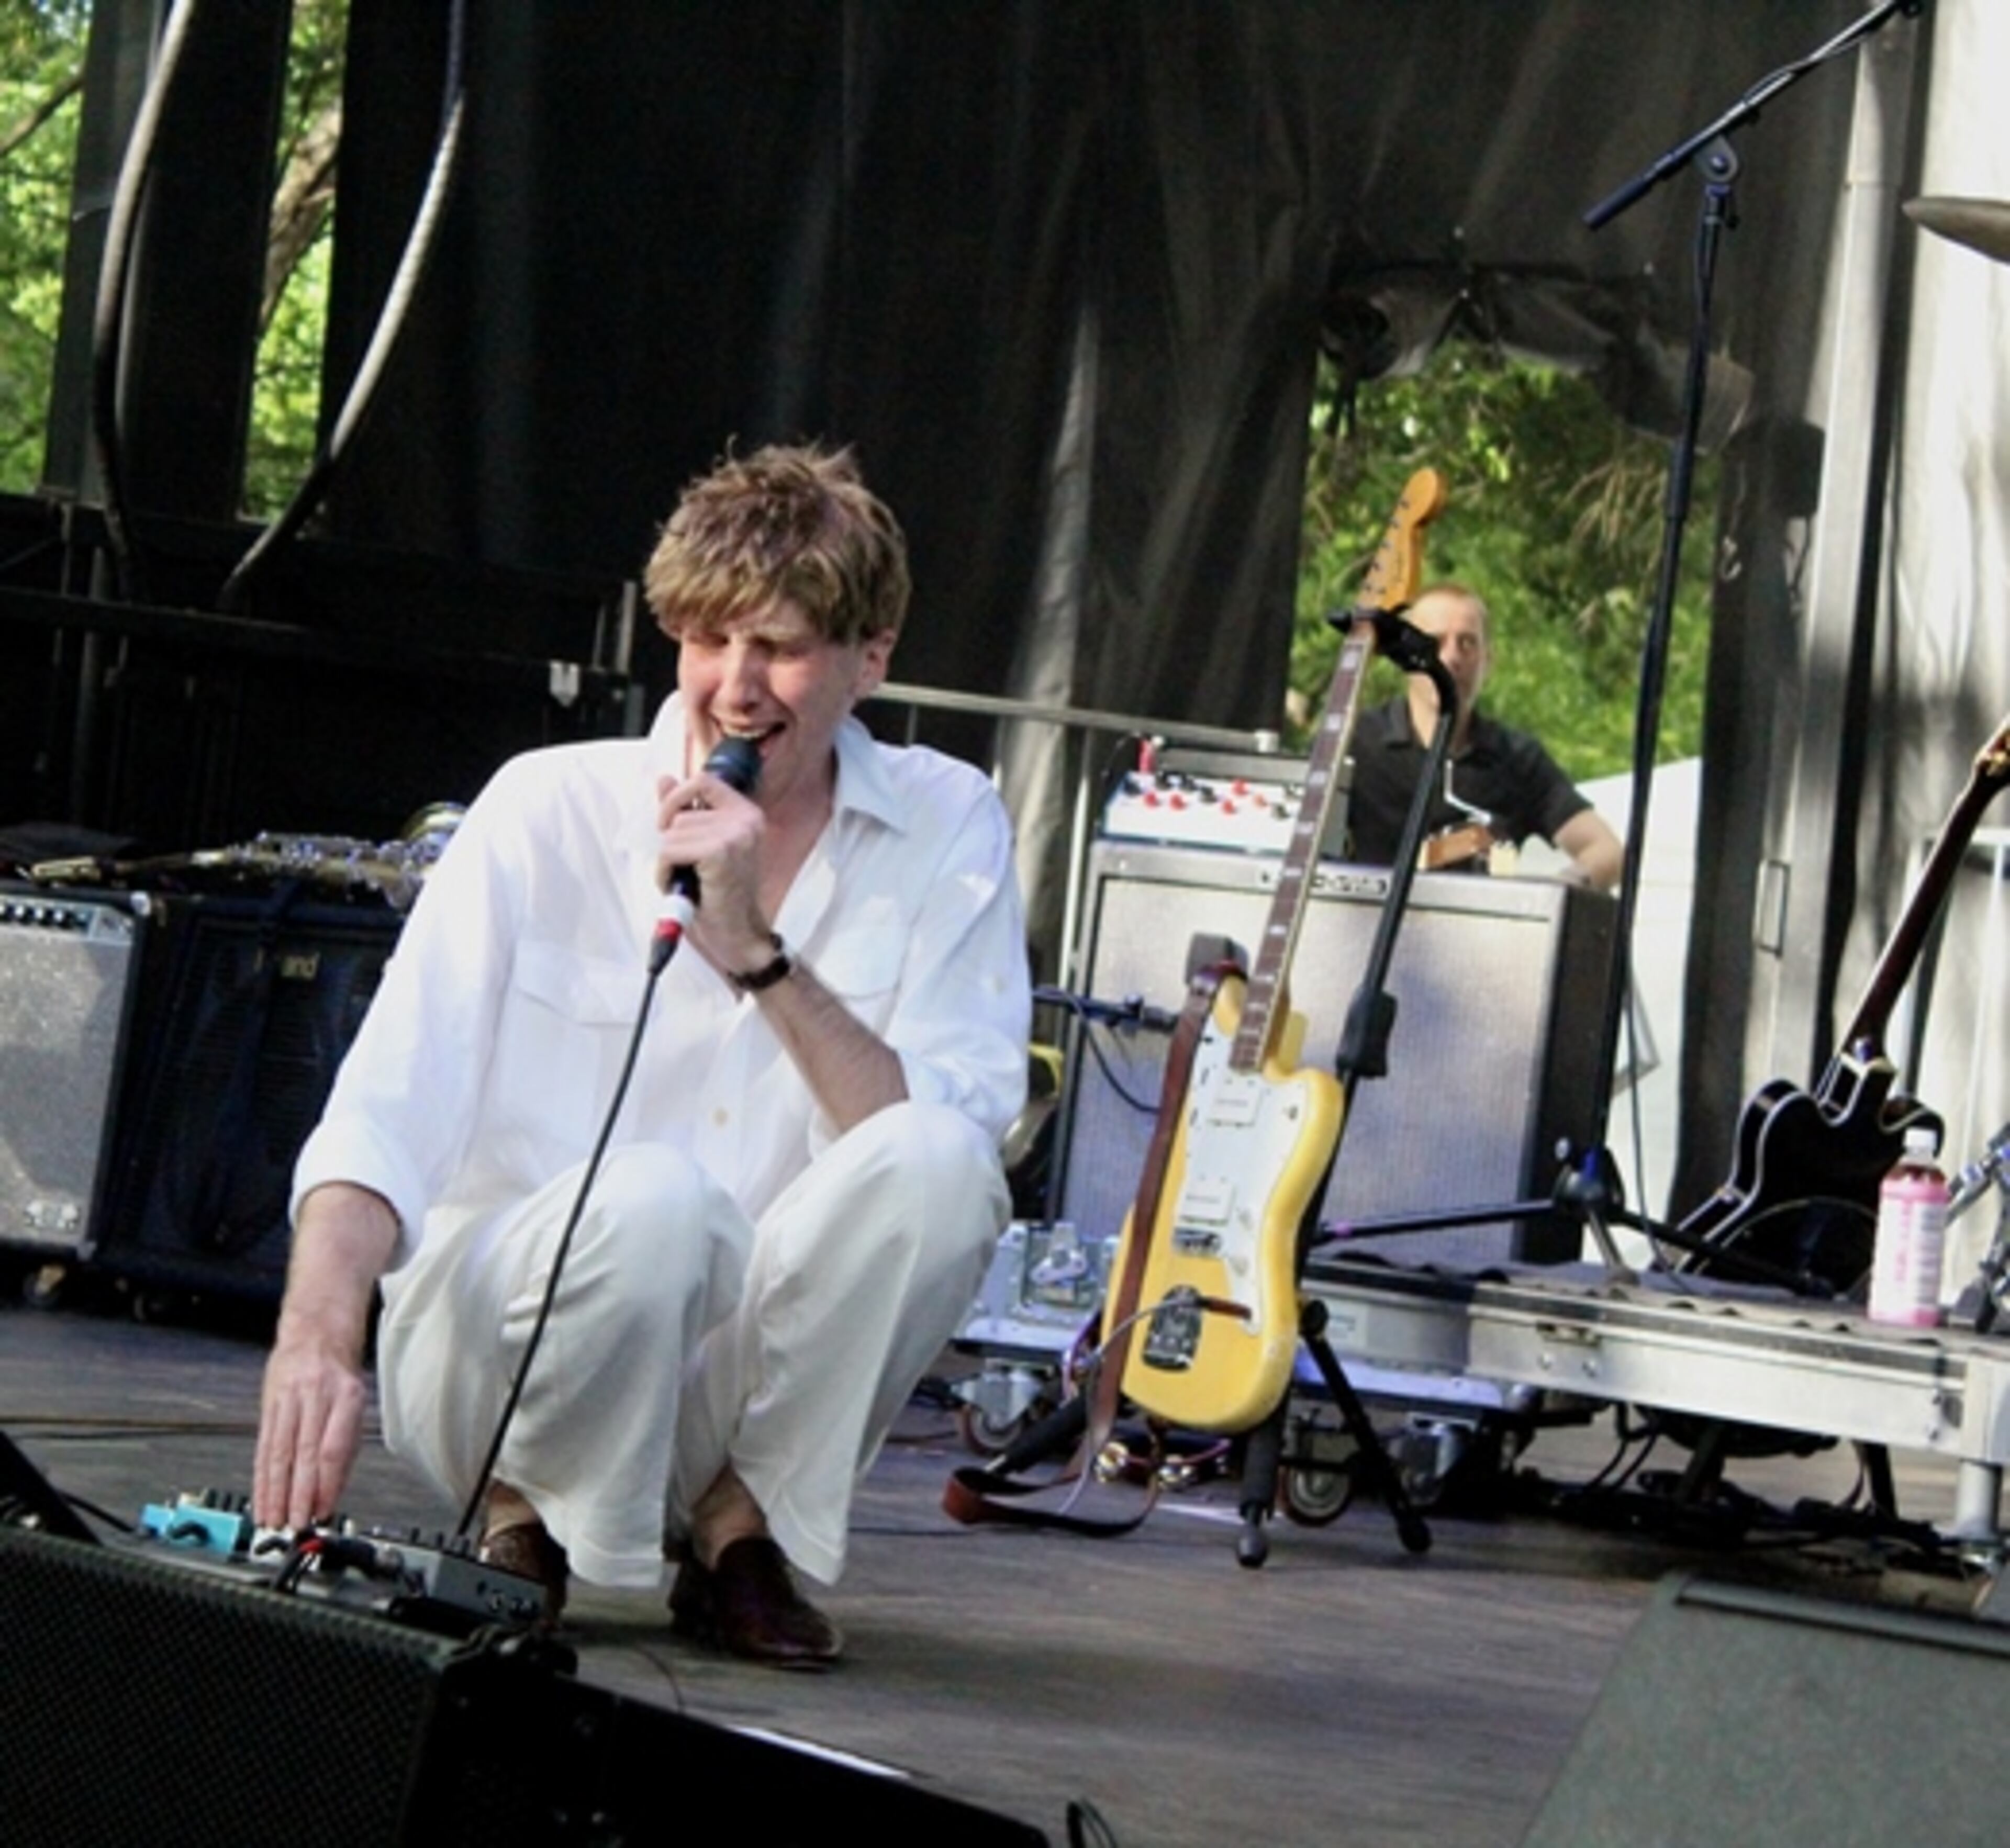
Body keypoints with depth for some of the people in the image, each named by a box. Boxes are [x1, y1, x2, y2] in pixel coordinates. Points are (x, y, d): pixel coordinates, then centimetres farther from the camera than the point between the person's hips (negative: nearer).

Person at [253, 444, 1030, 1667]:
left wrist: (756, 955, -25)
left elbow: (949, 1134, -14)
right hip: (502, 1361, -2)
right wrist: (319, 1338, -38)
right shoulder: (550, 812, -7)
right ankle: (530, 1517, -5)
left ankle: (742, 1523, -4)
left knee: (936, 1162, -26)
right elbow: (386, 1107, -20)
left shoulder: (949, 832, -1)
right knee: (655, 1195, -35)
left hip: (752, 1379, 2)